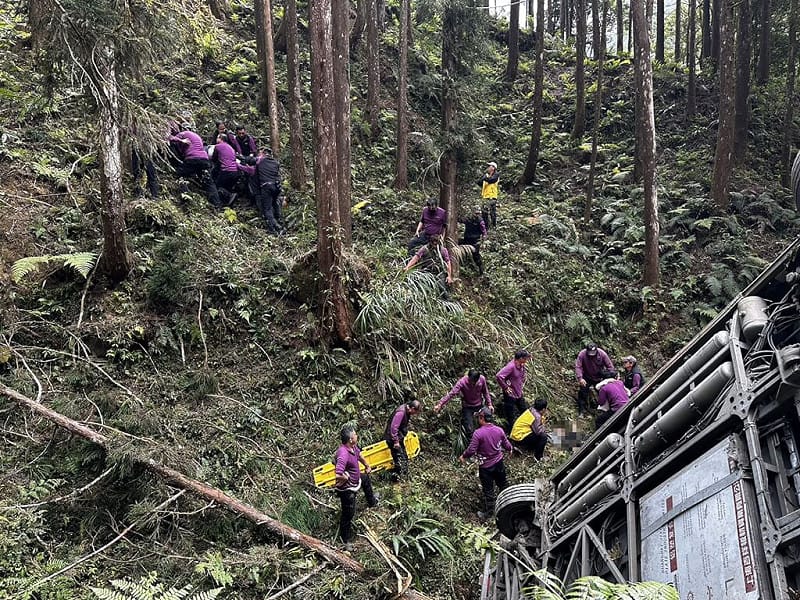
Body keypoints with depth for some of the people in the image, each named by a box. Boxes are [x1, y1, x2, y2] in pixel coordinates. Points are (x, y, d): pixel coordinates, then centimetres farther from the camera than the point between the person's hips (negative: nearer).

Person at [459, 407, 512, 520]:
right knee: (503, 483, 24)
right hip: (499, 463, 5)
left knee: (488, 489, 9)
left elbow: (471, 450, -23)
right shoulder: (499, 430, -9)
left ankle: (487, 513, 22)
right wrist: (510, 449, 27)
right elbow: (507, 445, 3)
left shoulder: (478, 433, -25)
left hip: (485, 466, -4)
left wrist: (463, 456, -3)